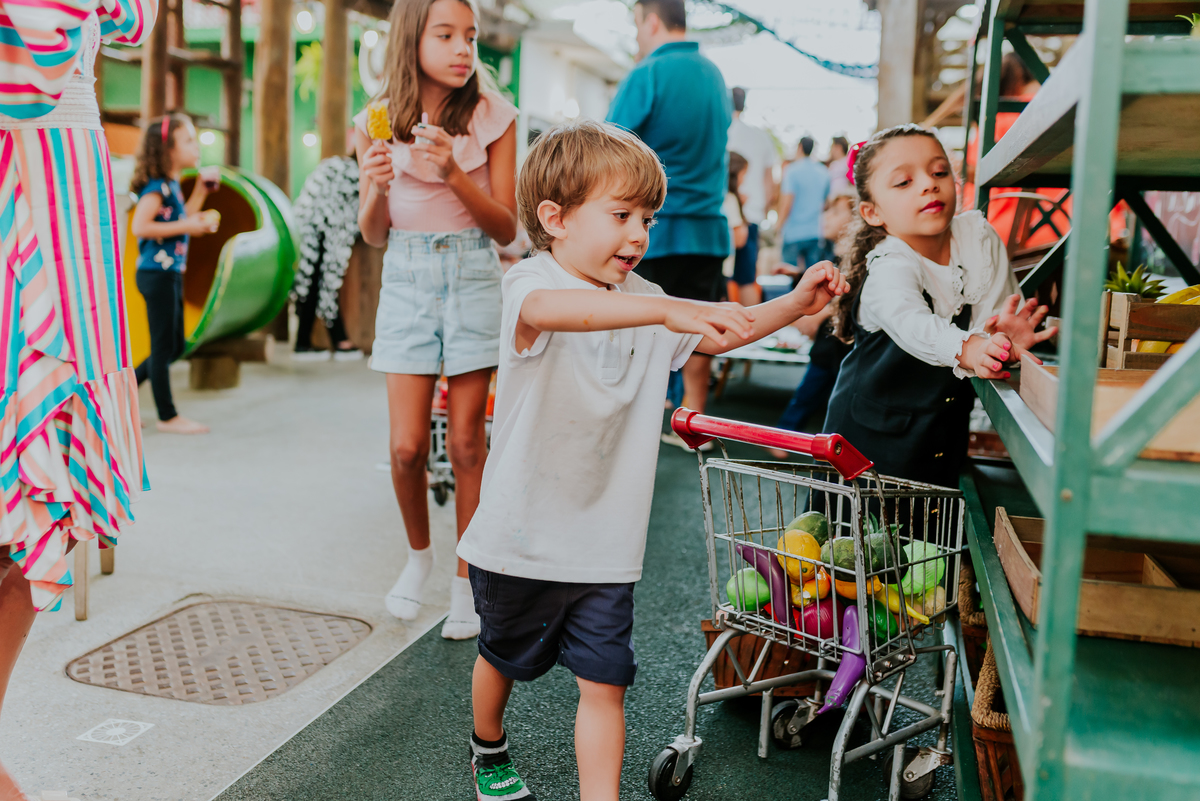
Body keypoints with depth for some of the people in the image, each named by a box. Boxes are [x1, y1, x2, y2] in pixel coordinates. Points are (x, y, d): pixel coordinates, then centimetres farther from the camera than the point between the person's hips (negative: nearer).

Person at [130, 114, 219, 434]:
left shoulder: (172, 185, 13)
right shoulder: (157, 186, -15)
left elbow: (180, 221, 20)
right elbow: (139, 226, -23)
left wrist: (201, 190, 15)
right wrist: (186, 227, -22)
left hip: (170, 275, 10)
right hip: (156, 274, -10)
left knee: (175, 347, 15)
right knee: (163, 347, -2)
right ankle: (167, 416, 7)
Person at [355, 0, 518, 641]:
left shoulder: (492, 117, -3)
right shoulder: (379, 124, 1)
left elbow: (506, 228, -4)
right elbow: (373, 235, 5)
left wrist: (454, 174, -19)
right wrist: (377, 185, -16)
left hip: (472, 279, -1)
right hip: (406, 280, 1)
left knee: (466, 442, 2)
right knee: (406, 445, -2)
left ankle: (465, 581, 17)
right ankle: (418, 553, 26)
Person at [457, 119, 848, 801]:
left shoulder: (643, 301, 4)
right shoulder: (533, 281, -18)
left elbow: (718, 337, 15)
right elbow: (544, 309, -43)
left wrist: (796, 304, -1)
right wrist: (669, 309, -54)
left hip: (606, 546, 4)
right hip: (522, 535, -3)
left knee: (605, 683, 2)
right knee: (505, 658, 21)